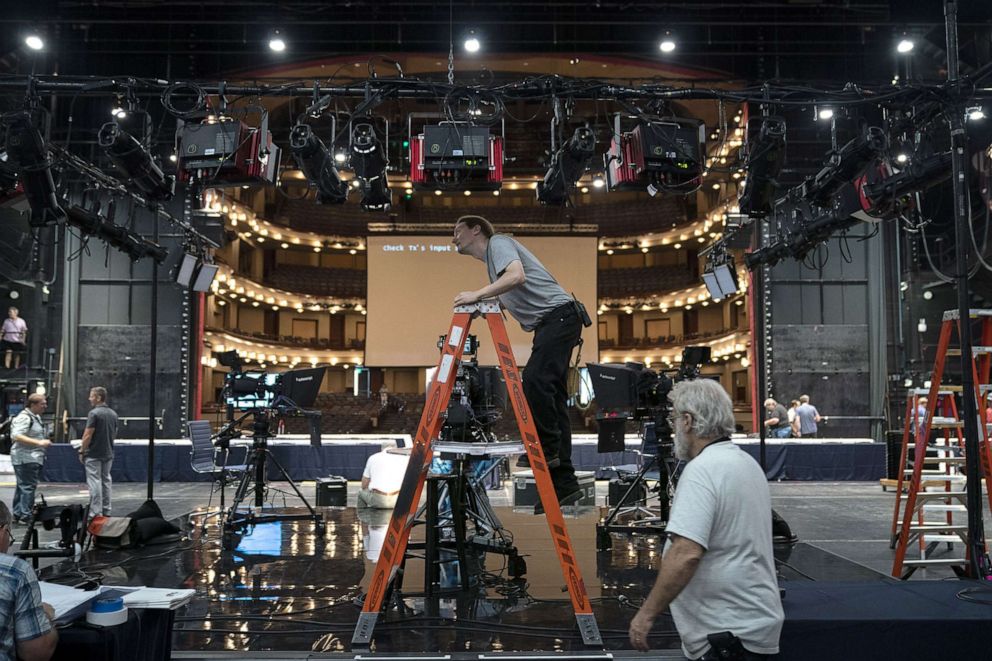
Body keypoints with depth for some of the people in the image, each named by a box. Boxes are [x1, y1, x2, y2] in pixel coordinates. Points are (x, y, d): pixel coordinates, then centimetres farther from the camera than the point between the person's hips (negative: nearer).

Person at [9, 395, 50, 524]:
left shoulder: (36, 417, 16)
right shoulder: (24, 417, -15)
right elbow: (16, 436, -26)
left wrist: (44, 443, 17)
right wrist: (39, 442, -29)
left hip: (33, 458, 10)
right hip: (25, 458, -10)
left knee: (22, 486, 15)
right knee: (28, 486, -9)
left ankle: (17, 514, 23)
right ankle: (25, 516, -6)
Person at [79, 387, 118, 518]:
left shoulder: (94, 413, -13)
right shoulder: (113, 414, 9)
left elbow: (88, 435, -15)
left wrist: (82, 451, -6)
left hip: (94, 454, -7)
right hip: (108, 453, 7)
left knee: (94, 482, -4)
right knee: (106, 481, 12)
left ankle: (96, 513, -4)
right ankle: (106, 511, 15)